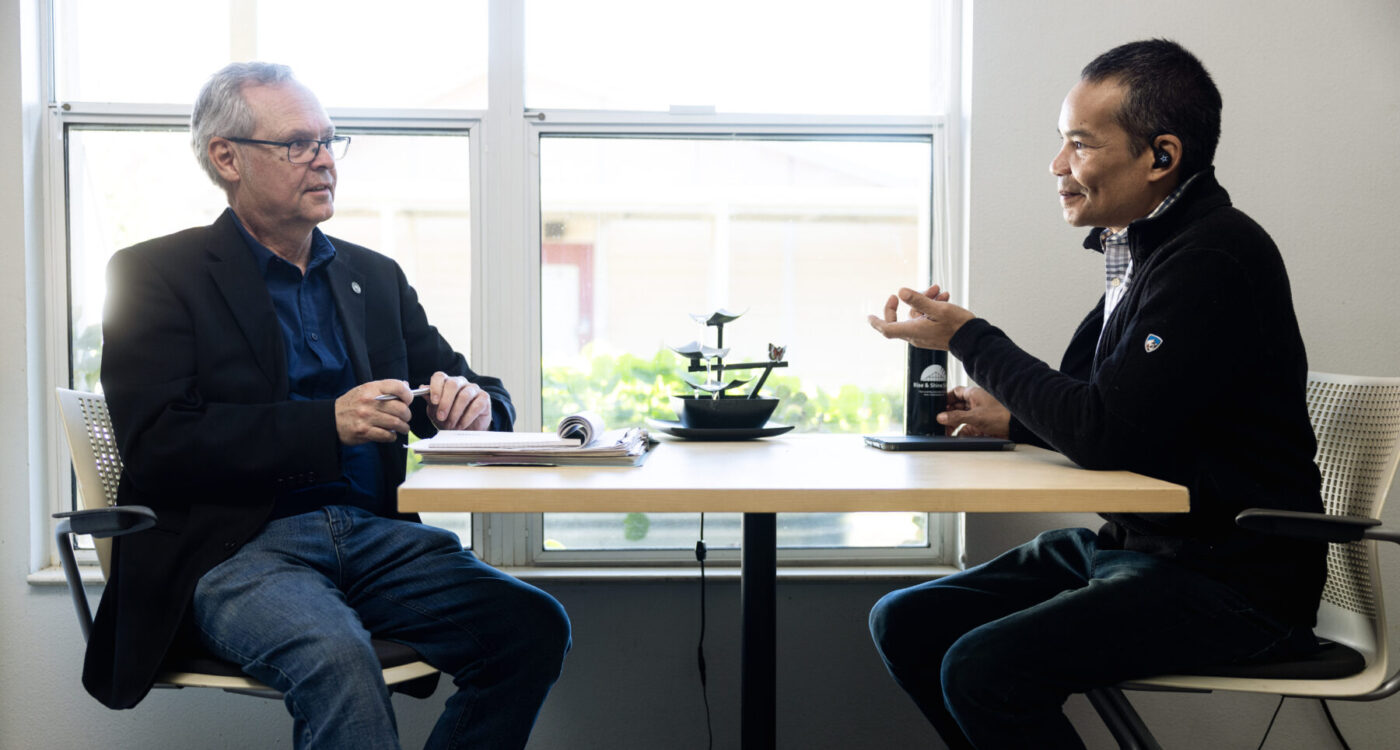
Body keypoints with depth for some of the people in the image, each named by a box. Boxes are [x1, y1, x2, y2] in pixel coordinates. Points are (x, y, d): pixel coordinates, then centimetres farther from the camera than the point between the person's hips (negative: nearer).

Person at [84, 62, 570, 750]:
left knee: (534, 626, -19)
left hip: (376, 534, 5)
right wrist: (329, 425, -18)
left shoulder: (375, 276, 19)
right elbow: (155, 447, -9)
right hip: (235, 547, -5)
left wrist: (472, 401, -8)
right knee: (335, 655, -36)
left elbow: (459, 388, 19)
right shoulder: (157, 275, 3)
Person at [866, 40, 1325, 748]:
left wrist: (969, 338, -13)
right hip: (1132, 544, 9)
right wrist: (1013, 418, 7)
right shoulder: (1142, 246, 11)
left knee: (983, 670, -27)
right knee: (905, 622, 3)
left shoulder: (1216, 260, -19)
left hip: (1231, 581, -9)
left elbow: (1108, 437, -23)